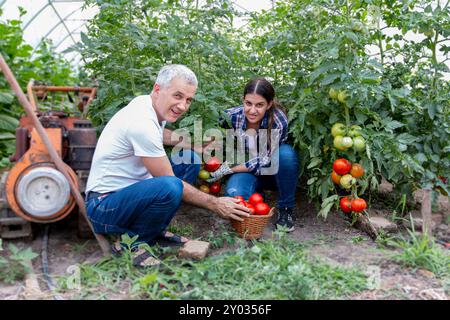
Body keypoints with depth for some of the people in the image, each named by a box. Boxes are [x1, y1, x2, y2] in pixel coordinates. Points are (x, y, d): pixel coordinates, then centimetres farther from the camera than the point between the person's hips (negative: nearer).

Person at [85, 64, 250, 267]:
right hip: (103, 205, -10)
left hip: (128, 189, 10)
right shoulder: (142, 124, -26)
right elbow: (169, 184, -20)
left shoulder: (146, 102, 2)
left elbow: (160, 134, 27)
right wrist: (214, 204, -12)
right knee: (169, 188, -37)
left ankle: (156, 230, 10)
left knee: (190, 158, 7)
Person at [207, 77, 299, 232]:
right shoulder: (231, 116, -17)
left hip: (273, 171, -1)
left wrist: (227, 170, -25)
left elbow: (262, 161, -24)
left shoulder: (278, 121, -26)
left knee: (286, 153, -35)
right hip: (246, 169, 1)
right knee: (234, 195, -32)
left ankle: (286, 208, -13)